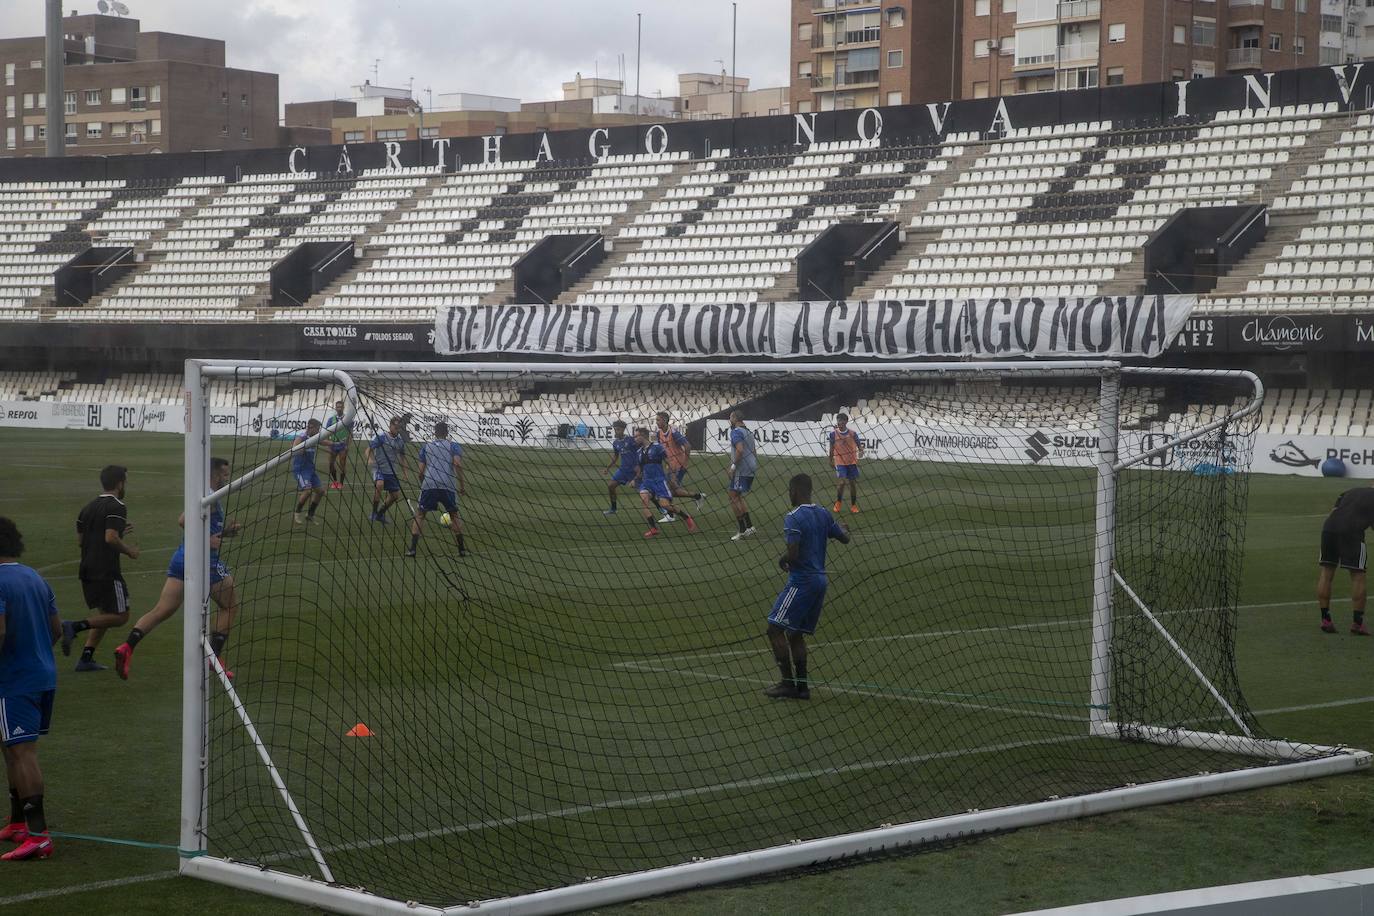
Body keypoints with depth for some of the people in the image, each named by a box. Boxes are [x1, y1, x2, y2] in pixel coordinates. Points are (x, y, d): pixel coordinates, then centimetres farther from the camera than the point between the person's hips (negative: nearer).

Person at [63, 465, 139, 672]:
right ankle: (75, 626, -16)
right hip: (106, 572, -8)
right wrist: (128, 550, -6)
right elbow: (111, 538, -24)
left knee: (104, 614, 19)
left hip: (87, 570, 8)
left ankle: (86, 659, 9)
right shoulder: (116, 507, -11)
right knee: (120, 616, -1)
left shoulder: (89, 507, 14)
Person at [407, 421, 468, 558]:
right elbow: (457, 464, -5)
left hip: (428, 484, 1)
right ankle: (462, 549, 14)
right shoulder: (453, 446, 12)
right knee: (454, 515, 16)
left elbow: (421, 471, 14)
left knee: (420, 515, 10)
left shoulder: (426, 447, 19)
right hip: (447, 484, -1)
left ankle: (412, 548, -1)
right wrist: (462, 485, 0)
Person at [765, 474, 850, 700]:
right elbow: (845, 538, 20)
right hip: (820, 580, 9)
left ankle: (788, 682, -6)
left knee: (775, 629, -4)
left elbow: (793, 554, -23)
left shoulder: (793, 518, -15)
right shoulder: (823, 514, 9)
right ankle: (801, 685, 13)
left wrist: (782, 561, -1)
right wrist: (841, 527, 42)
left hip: (802, 582, -9)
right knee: (796, 634, 14)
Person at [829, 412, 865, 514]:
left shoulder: (852, 433, -3)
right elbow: (832, 448, 8)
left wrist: (861, 451, -20)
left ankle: (853, 506, 19)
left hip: (852, 462, 1)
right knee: (842, 482, -15)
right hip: (840, 462, -1)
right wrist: (831, 461, 14)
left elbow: (859, 445, 2)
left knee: (853, 483, 6)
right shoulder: (833, 433, -3)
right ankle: (838, 502, 8)